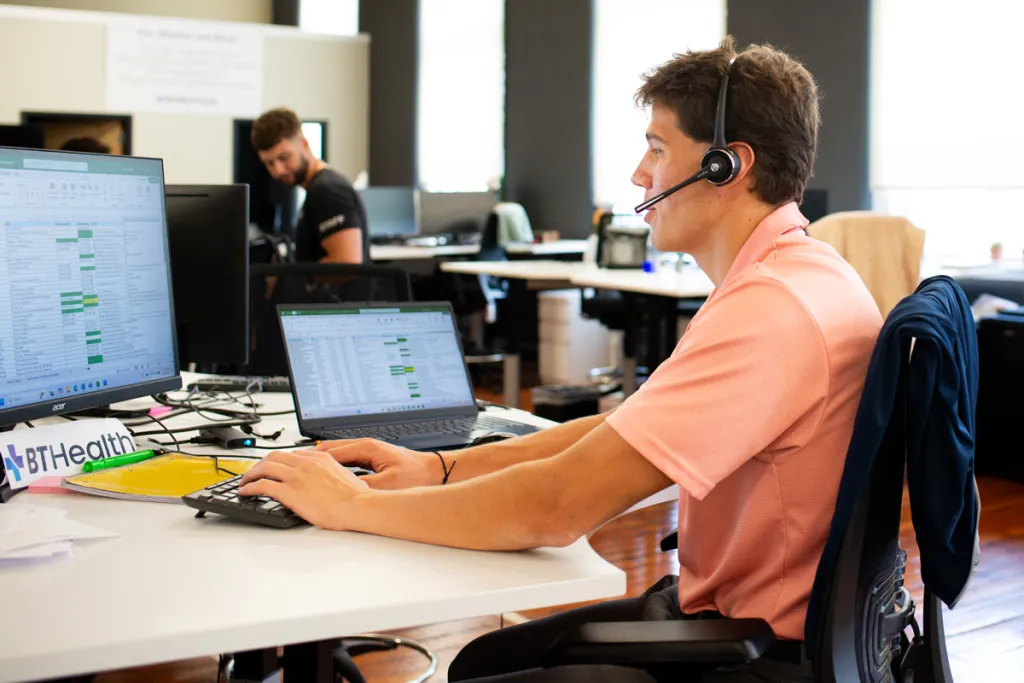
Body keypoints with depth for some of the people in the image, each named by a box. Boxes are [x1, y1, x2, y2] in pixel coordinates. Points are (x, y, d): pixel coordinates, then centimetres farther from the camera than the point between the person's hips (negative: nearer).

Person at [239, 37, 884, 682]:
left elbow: (556, 506, -27)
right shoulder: (790, 278, 10)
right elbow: (621, 431, 12)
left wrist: (352, 504, -14)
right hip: (716, 609, 9)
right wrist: (439, 467, 3)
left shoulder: (773, 310, -26)